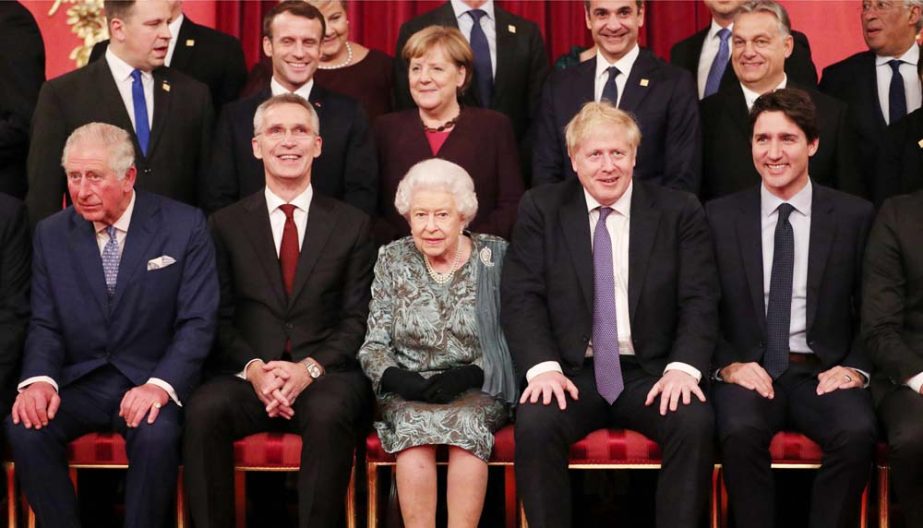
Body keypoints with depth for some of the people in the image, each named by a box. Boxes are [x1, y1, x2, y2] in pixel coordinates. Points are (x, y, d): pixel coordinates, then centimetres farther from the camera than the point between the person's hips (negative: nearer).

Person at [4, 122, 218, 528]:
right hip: (78, 383, 3)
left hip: (151, 380, -3)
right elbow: (45, 324, 7)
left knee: (156, 434, -34)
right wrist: (39, 380, -15)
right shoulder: (50, 234, 7)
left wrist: (161, 385, -23)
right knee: (24, 428, -26)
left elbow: (197, 322, -7)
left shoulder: (185, 226, -3)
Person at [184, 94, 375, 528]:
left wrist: (309, 368, -13)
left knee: (329, 413, -35)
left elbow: (357, 318, 5)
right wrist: (253, 369, -13)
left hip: (324, 374, -1)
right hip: (246, 373, 1)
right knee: (203, 410, -31)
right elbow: (220, 318, 7)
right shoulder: (227, 224, 14)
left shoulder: (352, 225, 13)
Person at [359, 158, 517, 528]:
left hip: (478, 391, -1)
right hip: (408, 393, 1)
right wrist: (399, 379, -14)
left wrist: (466, 376, -17)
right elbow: (373, 345, 7)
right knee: (414, 422, -31)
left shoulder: (495, 257, 3)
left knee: (466, 420, -33)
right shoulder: (392, 260, 8)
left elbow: (511, 343, -1)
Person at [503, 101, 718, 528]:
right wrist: (543, 367, -17)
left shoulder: (680, 212, 7)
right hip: (571, 372, 0)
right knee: (534, 423, -30)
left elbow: (699, 301, 1)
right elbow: (521, 298, 0)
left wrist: (683, 367, -17)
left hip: (652, 373, 0)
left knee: (695, 422, -29)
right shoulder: (540, 209, 7)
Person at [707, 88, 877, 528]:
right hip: (746, 370, 0)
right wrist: (728, 364, -9)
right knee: (741, 432, -32)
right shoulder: (720, 216, 8)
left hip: (824, 372, 0)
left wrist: (855, 368, -8)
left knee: (857, 433, -30)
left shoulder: (854, 216, 7)